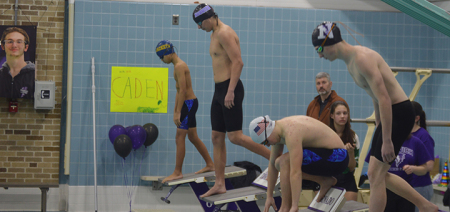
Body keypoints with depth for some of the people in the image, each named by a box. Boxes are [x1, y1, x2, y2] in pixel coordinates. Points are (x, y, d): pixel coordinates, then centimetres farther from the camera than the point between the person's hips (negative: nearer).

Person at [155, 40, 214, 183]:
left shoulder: (179, 66, -15)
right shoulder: (178, 66, 17)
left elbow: (183, 90, -22)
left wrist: (178, 112, -23)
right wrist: (175, 111, 20)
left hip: (188, 103, -10)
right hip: (189, 103, 10)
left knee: (180, 138, -9)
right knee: (193, 138, 16)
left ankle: (177, 172, -7)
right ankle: (210, 164, 24)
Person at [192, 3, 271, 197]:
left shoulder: (224, 33, -13)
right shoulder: (215, 35, 17)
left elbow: (238, 62, -21)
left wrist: (230, 91, -25)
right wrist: (222, 91, 21)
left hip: (229, 90, -10)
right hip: (219, 90, 10)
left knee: (235, 136, -13)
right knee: (217, 138, 7)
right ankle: (220, 184, 10)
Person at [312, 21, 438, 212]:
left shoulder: (362, 58, -21)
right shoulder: (351, 61, 10)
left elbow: (384, 99, -25)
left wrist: (386, 140, -24)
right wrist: (378, 128, 22)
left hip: (400, 112, -10)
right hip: (389, 112, 10)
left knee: (375, 174, -9)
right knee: (378, 175, 14)